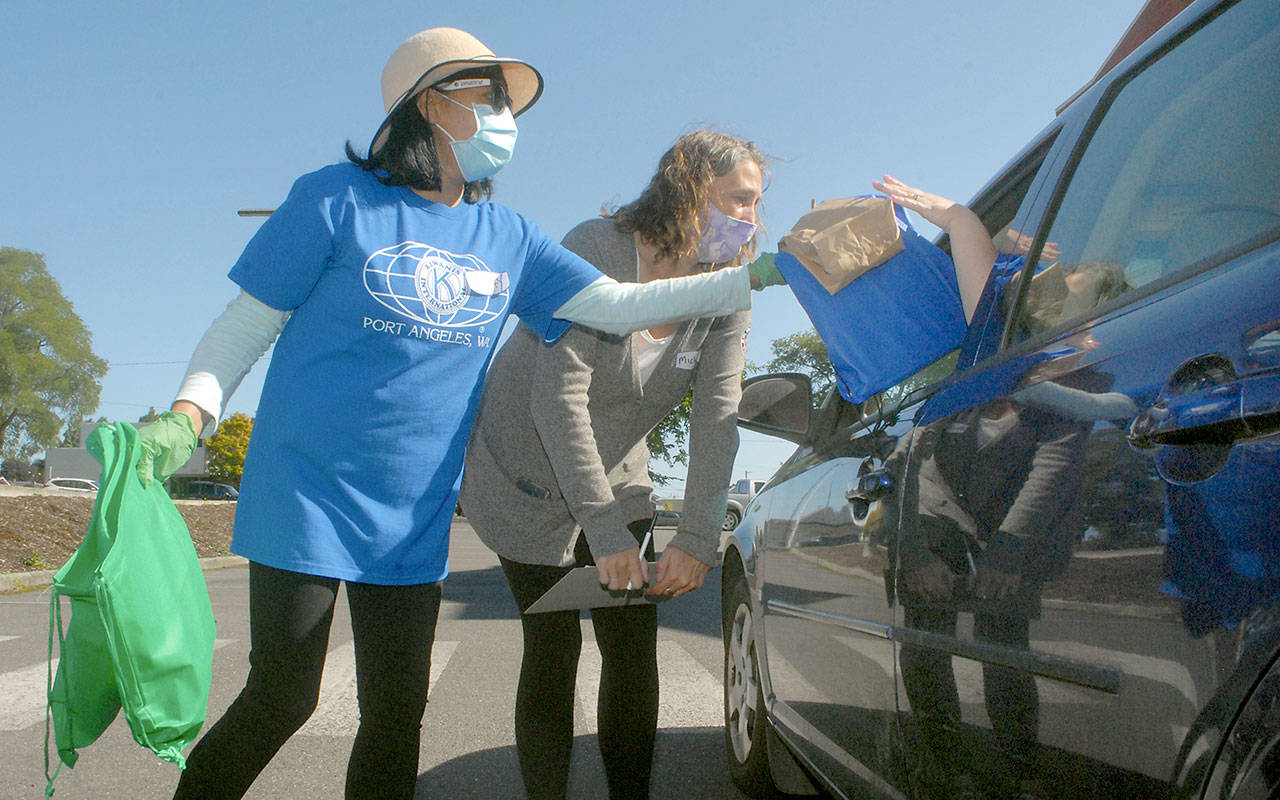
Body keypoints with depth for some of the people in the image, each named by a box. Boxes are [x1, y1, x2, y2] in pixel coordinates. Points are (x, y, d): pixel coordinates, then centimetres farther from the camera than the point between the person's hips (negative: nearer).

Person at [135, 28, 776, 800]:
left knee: (398, 710, 8)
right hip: (307, 497, -4)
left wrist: (760, 275, -2)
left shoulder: (508, 239, 8)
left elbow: (620, 303, 5)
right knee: (283, 699, 0)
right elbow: (247, 323, -2)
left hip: (413, 519, 5)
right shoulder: (339, 199, -5)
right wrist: (186, 416, -18)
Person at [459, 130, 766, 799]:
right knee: (554, 646, -3)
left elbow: (717, 417, -14)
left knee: (634, 642, 1)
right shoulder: (598, 250, -24)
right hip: (527, 477, -5)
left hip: (616, 477, 5)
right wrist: (604, 529, -32)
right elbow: (559, 397, -29)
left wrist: (698, 537, -26)